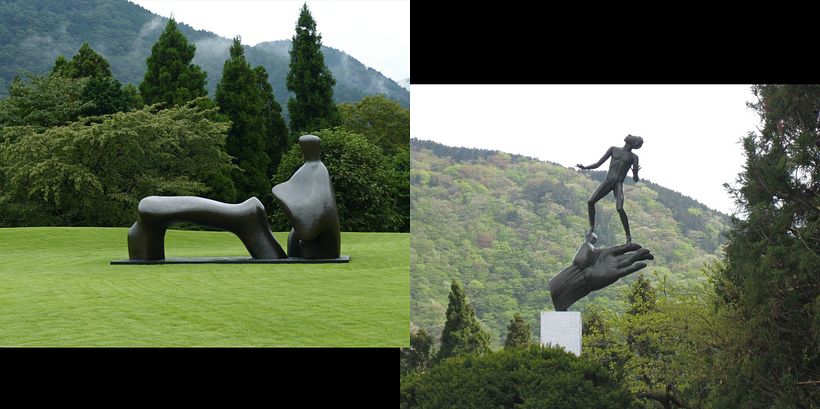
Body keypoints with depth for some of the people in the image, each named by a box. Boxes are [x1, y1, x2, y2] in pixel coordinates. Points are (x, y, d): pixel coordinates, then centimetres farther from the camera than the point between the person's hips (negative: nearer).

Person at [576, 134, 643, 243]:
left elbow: (635, 179, 4)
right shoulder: (613, 149, 14)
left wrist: (635, 174, -20)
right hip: (607, 181, 3)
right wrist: (585, 168, -4)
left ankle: (628, 235, -11)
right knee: (590, 202, -9)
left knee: (619, 208, -23)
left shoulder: (633, 157, 9)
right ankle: (592, 227, 12)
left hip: (619, 184, -3)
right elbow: (598, 164, 12)